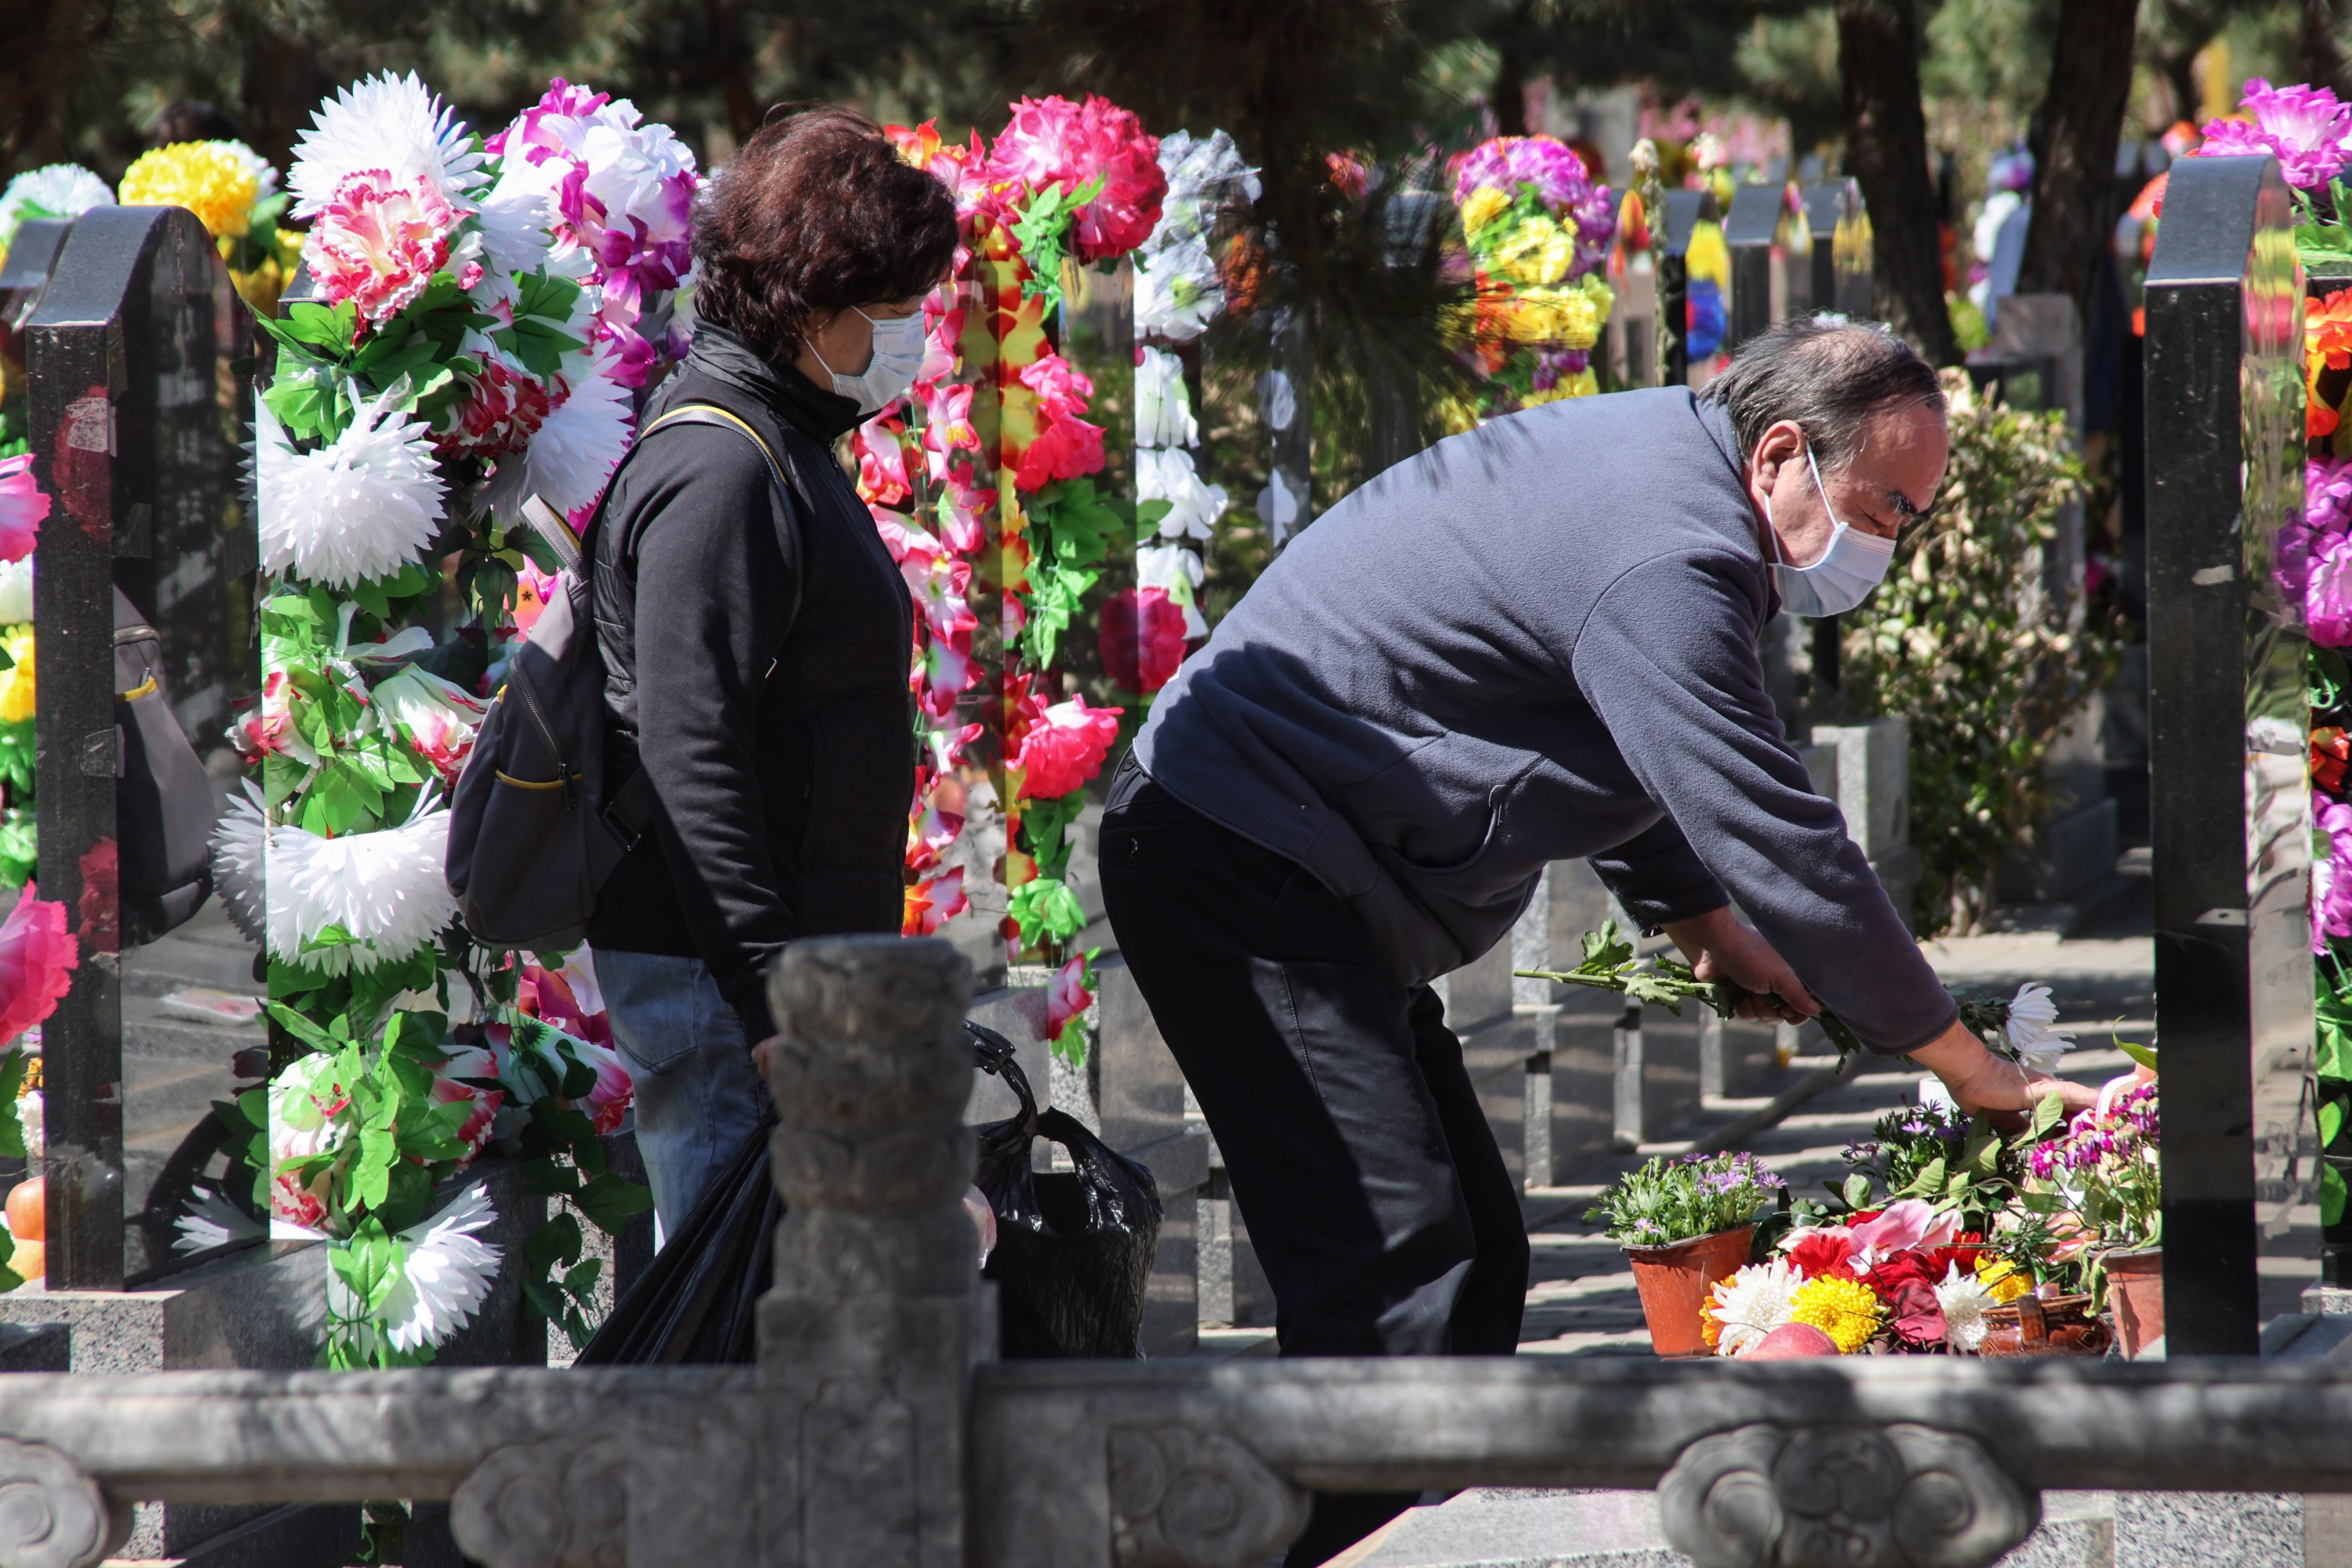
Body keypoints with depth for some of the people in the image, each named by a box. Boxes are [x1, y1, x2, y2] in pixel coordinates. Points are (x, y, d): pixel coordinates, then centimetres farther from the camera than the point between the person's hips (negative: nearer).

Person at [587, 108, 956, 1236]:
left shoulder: (786, 452, 17)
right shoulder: (718, 474, -16)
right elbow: (691, 756, -22)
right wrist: (775, 995, -23)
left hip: (781, 964, 10)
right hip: (710, 972, -10)